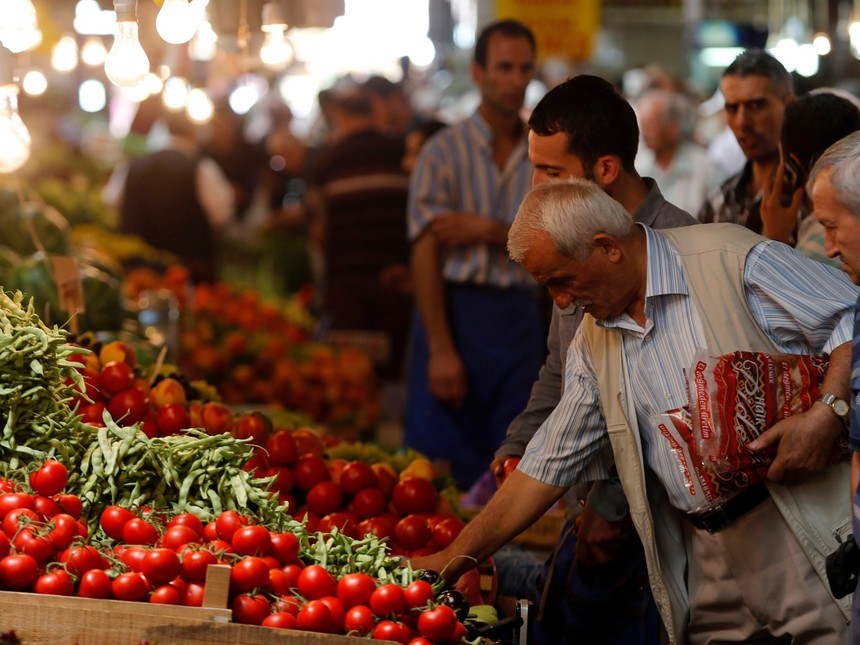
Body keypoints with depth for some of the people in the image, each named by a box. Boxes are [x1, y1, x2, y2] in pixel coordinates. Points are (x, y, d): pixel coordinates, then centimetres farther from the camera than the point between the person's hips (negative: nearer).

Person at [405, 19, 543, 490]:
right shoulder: (445, 152, -2)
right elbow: (425, 256, -8)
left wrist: (489, 231, -12)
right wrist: (441, 349, -15)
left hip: (520, 315, 3)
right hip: (456, 309, -3)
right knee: (439, 466, -4)